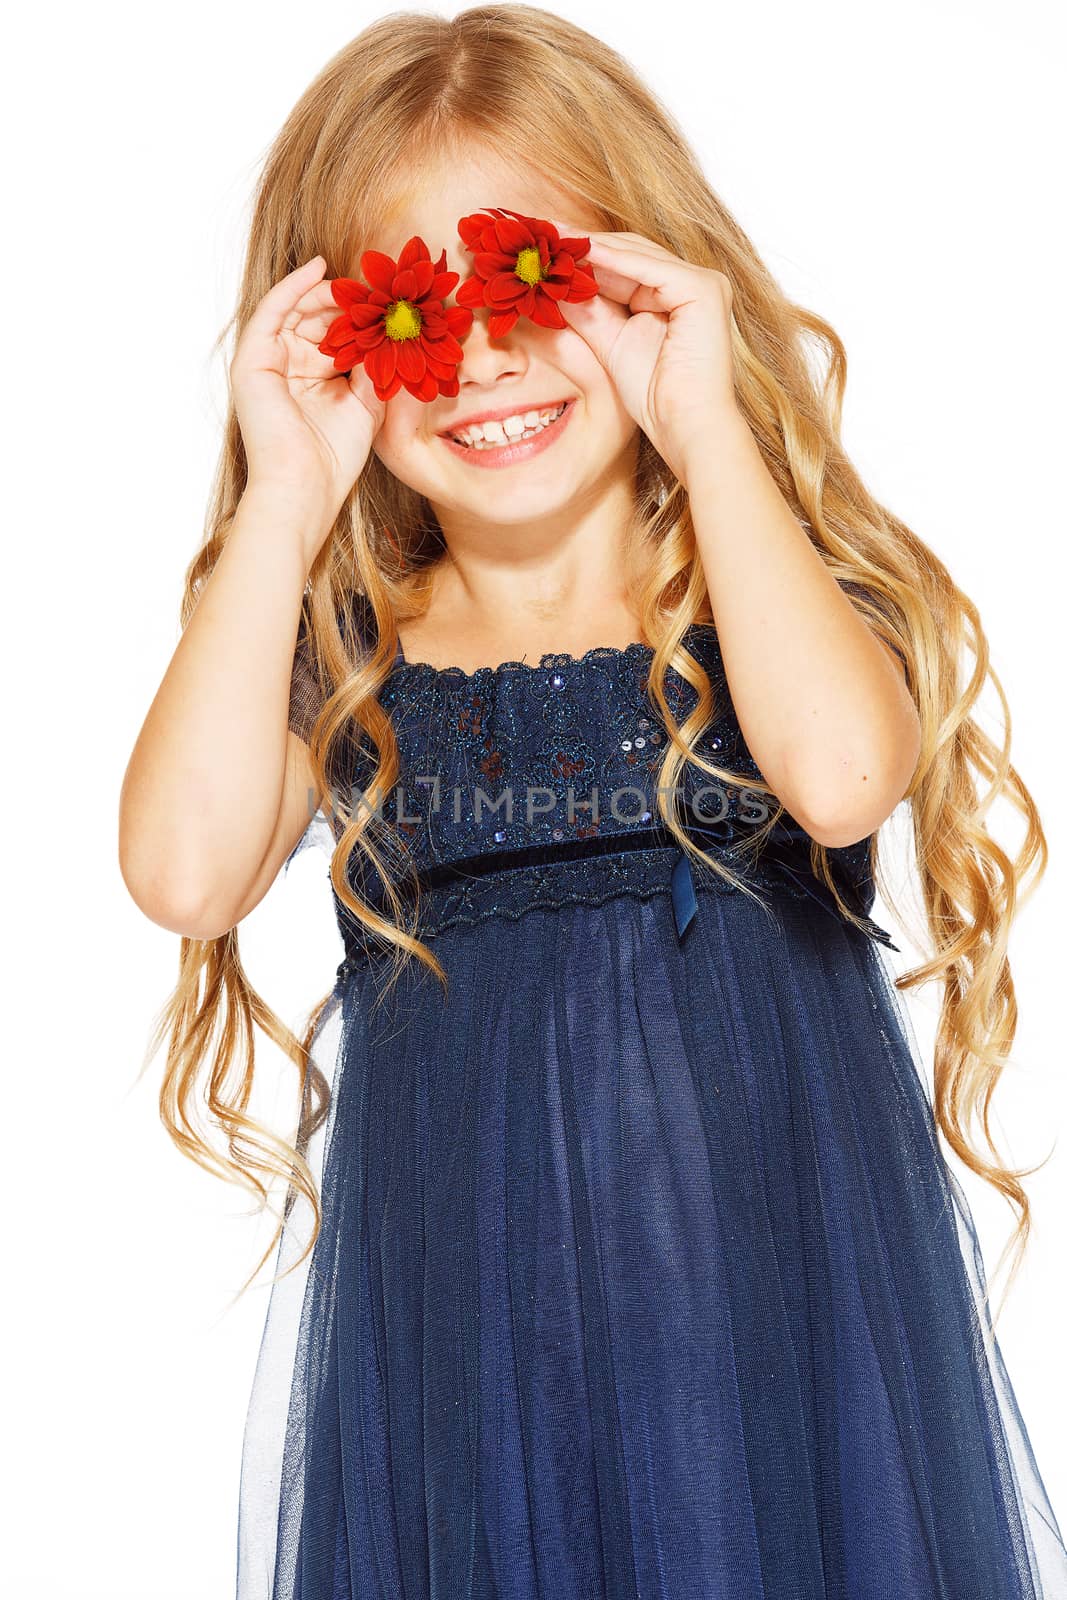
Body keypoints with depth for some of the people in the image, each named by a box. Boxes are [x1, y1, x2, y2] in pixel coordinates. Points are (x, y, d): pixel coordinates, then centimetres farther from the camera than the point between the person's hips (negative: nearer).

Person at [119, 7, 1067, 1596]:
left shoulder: (787, 591, -1)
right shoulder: (345, 660, 3)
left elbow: (843, 773, -24)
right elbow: (186, 872, -16)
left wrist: (711, 425, -15)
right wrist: (284, 504, -10)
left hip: (781, 1308, -1)